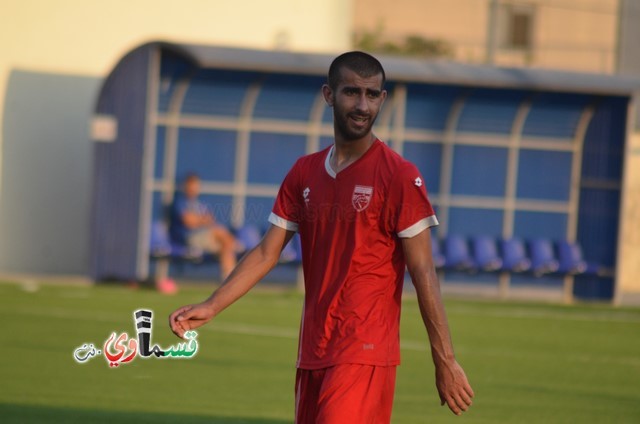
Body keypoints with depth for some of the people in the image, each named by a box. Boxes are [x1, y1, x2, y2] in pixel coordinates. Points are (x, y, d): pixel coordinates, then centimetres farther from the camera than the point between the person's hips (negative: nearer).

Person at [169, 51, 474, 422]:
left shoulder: (400, 177, -6)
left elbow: (423, 273, -7)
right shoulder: (304, 174, 12)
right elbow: (267, 253, 13)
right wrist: (212, 307, 1)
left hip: (365, 357, -6)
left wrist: (446, 362, -9)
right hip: (313, 354, 7)